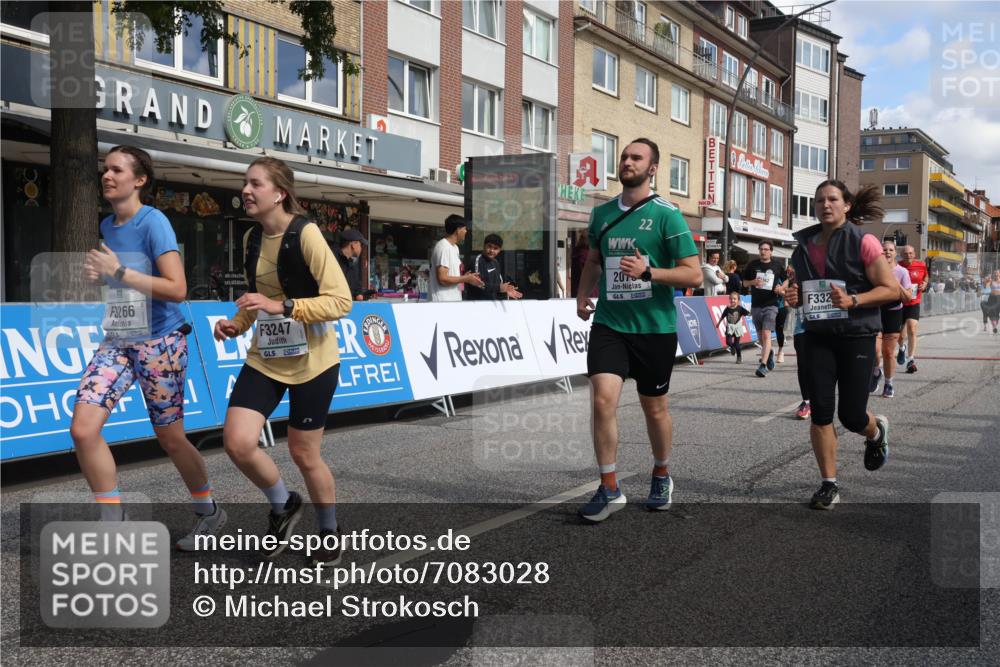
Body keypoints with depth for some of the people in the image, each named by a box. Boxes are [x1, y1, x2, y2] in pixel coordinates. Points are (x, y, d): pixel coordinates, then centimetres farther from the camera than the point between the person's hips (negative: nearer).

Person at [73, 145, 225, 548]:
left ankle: (209, 512, 29)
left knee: (170, 439, 5)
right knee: (82, 429, -9)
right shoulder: (107, 226, 8)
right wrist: (99, 276, 2)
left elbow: (177, 289, -21)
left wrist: (118, 271, -22)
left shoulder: (154, 222, -13)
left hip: (159, 343, -6)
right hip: (117, 342, 6)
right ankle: (113, 525, 5)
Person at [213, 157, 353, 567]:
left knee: (304, 454, 4)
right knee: (237, 441, -10)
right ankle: (283, 506, 19)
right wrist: (237, 324, 3)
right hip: (265, 358, 6)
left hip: (310, 362, -5)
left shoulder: (305, 234, -16)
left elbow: (340, 301, -21)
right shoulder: (252, 238, 5)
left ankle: (330, 533, 30)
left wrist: (282, 306, -30)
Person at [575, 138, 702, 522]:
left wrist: (648, 272, -24)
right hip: (609, 323, 3)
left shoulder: (666, 215, -7)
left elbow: (694, 275, -11)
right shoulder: (601, 214, 8)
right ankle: (609, 489, -1)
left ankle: (661, 477, 36)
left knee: (654, 408, 11)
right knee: (603, 399, -13)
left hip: (655, 327, -3)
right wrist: (582, 294, 8)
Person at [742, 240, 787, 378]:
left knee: (766, 334, -16)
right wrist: (753, 282, -9)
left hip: (771, 305, -3)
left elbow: (786, 280, 16)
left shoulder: (777, 265, 3)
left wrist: (781, 288, -5)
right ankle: (769, 352, 44)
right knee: (760, 336, 14)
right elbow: (744, 283, 12)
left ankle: (763, 365, -19)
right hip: (756, 305, 3)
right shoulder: (752, 265, 6)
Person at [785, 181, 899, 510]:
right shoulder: (805, 245, 6)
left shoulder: (863, 242, -8)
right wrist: (794, 298, -4)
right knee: (820, 412, -4)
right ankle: (829, 485, 9)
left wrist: (853, 300, -24)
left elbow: (891, 289, -9)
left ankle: (877, 431, 38)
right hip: (817, 337, 4)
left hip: (856, 337, -3)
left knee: (851, 415, 0)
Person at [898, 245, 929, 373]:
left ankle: (911, 360, -8)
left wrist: (925, 284, -1)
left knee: (912, 331, -14)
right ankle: (902, 347, 46)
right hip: (898, 303, 0)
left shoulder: (921, 266, -2)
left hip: (914, 303, 0)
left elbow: (926, 277, 19)